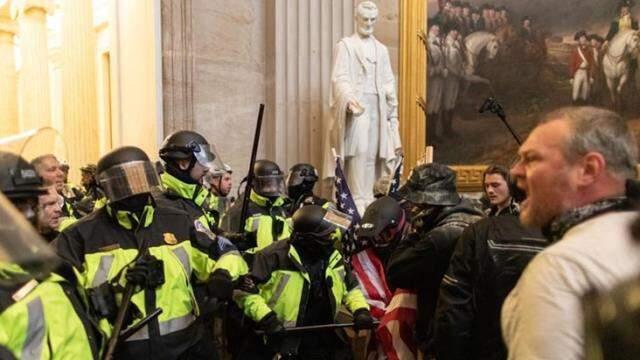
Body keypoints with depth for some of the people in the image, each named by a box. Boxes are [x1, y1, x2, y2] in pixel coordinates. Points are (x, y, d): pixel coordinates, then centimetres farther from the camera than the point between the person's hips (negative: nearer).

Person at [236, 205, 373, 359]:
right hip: (282, 345, -5)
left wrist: (361, 310, -3)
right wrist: (265, 317, -24)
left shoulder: (334, 257, 1)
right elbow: (245, 290, -16)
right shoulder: (276, 256, -19)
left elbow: (351, 288, 15)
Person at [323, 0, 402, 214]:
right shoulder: (345, 46, 3)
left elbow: (389, 83, 18)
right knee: (359, 150, -16)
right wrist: (349, 99, -29)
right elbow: (340, 78, -10)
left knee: (374, 153, 3)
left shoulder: (381, 49, 20)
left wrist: (393, 113, 10)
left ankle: (370, 199, 8)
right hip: (356, 107, -5)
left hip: (378, 108, 5)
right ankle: (358, 200, -13)